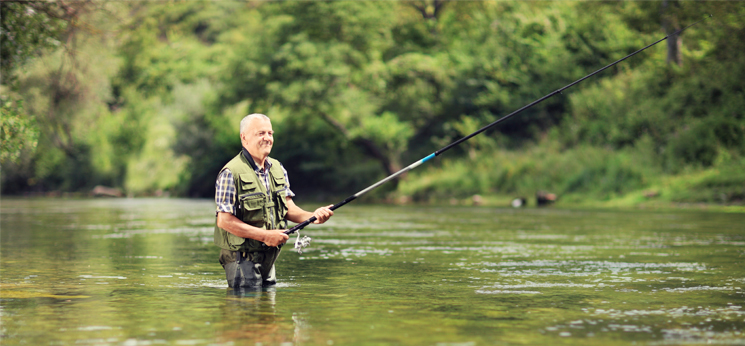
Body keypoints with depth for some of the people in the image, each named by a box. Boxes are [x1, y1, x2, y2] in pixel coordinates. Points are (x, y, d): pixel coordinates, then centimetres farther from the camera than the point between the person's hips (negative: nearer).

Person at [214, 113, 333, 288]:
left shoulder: (278, 169, 9)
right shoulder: (231, 173, -16)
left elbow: (288, 208, 9)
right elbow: (224, 221, -19)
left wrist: (312, 216, -12)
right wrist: (264, 235, -22)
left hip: (269, 255, 7)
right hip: (242, 257, -7)